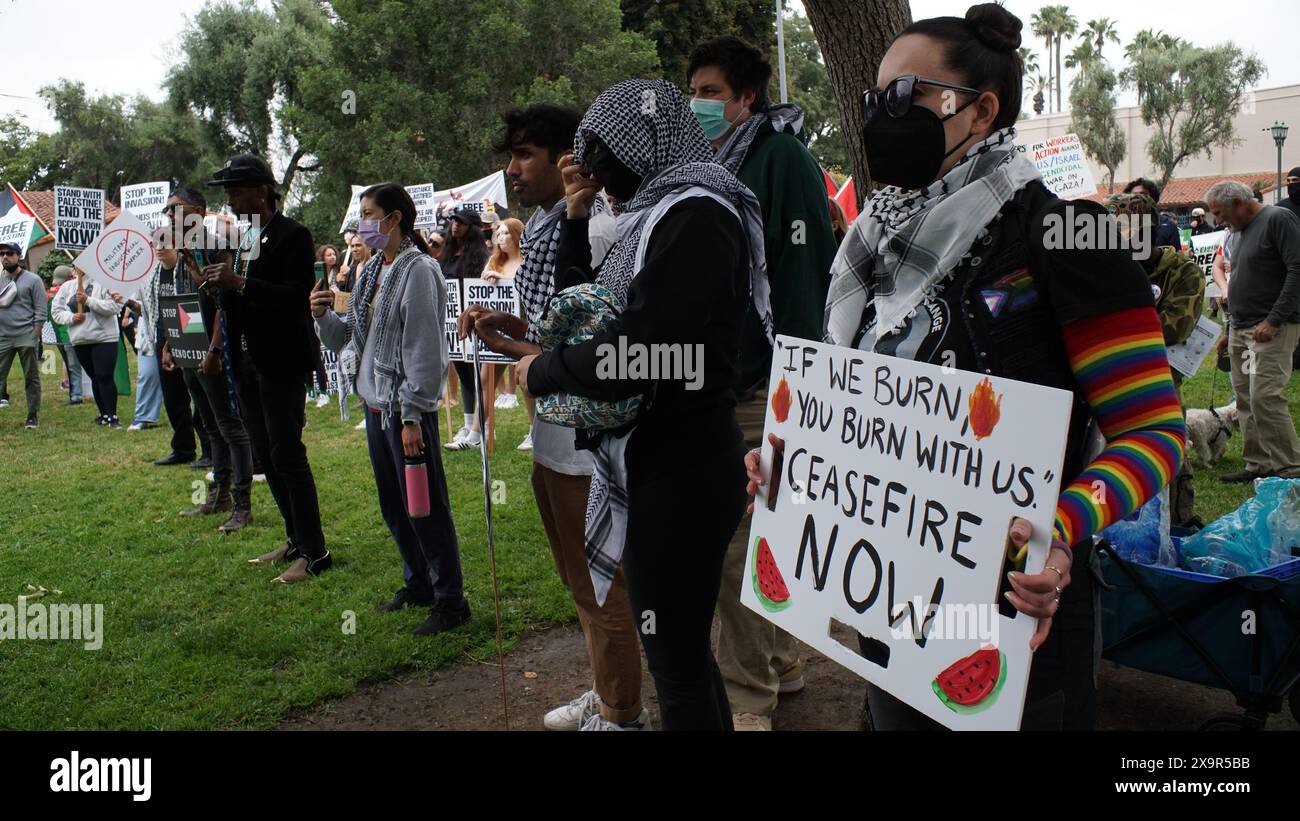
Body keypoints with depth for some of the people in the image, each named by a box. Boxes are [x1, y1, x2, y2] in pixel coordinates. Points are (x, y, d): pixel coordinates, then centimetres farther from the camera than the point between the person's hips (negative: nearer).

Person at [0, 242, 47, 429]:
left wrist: (36, 337, -8)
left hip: (26, 338, -4)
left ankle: (33, 416, 10)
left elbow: (40, 311, -3)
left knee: (31, 377, 3)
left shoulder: (32, 280, 0)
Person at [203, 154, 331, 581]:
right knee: (265, 453, 12)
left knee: (286, 454, -7)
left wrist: (239, 284, -24)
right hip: (246, 360, 8)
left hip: (282, 362, -8)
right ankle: (296, 540, 24)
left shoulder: (292, 236, -10)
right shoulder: (237, 236, 14)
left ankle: (314, 552, 1)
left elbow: (297, 296, -21)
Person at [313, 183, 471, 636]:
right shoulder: (372, 271, 12)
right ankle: (418, 584, 32)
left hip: (407, 408, -9)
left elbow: (425, 347, -17)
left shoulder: (418, 270, -13)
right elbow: (349, 339, 17)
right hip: (375, 403, 9)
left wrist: (412, 416, -18)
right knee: (393, 506, 17)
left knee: (425, 507, -1)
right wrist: (323, 315, -3)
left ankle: (450, 600, 10)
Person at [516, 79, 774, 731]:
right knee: (683, 648, 21)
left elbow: (636, 352, -25)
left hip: (679, 472, -10)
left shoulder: (696, 215, -16)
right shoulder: (656, 214, 13)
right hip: (658, 462, 10)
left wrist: (540, 371, -8)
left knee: (676, 661, 2)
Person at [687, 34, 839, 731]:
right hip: (715, 384, 8)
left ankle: (748, 698, 7)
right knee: (755, 537, 15)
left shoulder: (782, 157, -7)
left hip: (762, 388, -8)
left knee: (738, 547, -6)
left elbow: (801, 278, -15)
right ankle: (779, 664, 30)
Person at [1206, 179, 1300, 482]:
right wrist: (1231, 330, 23)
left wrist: (1273, 320, -20)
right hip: (1241, 330, 9)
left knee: (1265, 396, -15)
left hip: (1273, 329, -9)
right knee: (1245, 399, 6)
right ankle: (1258, 465, 12)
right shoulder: (1240, 232, 20)